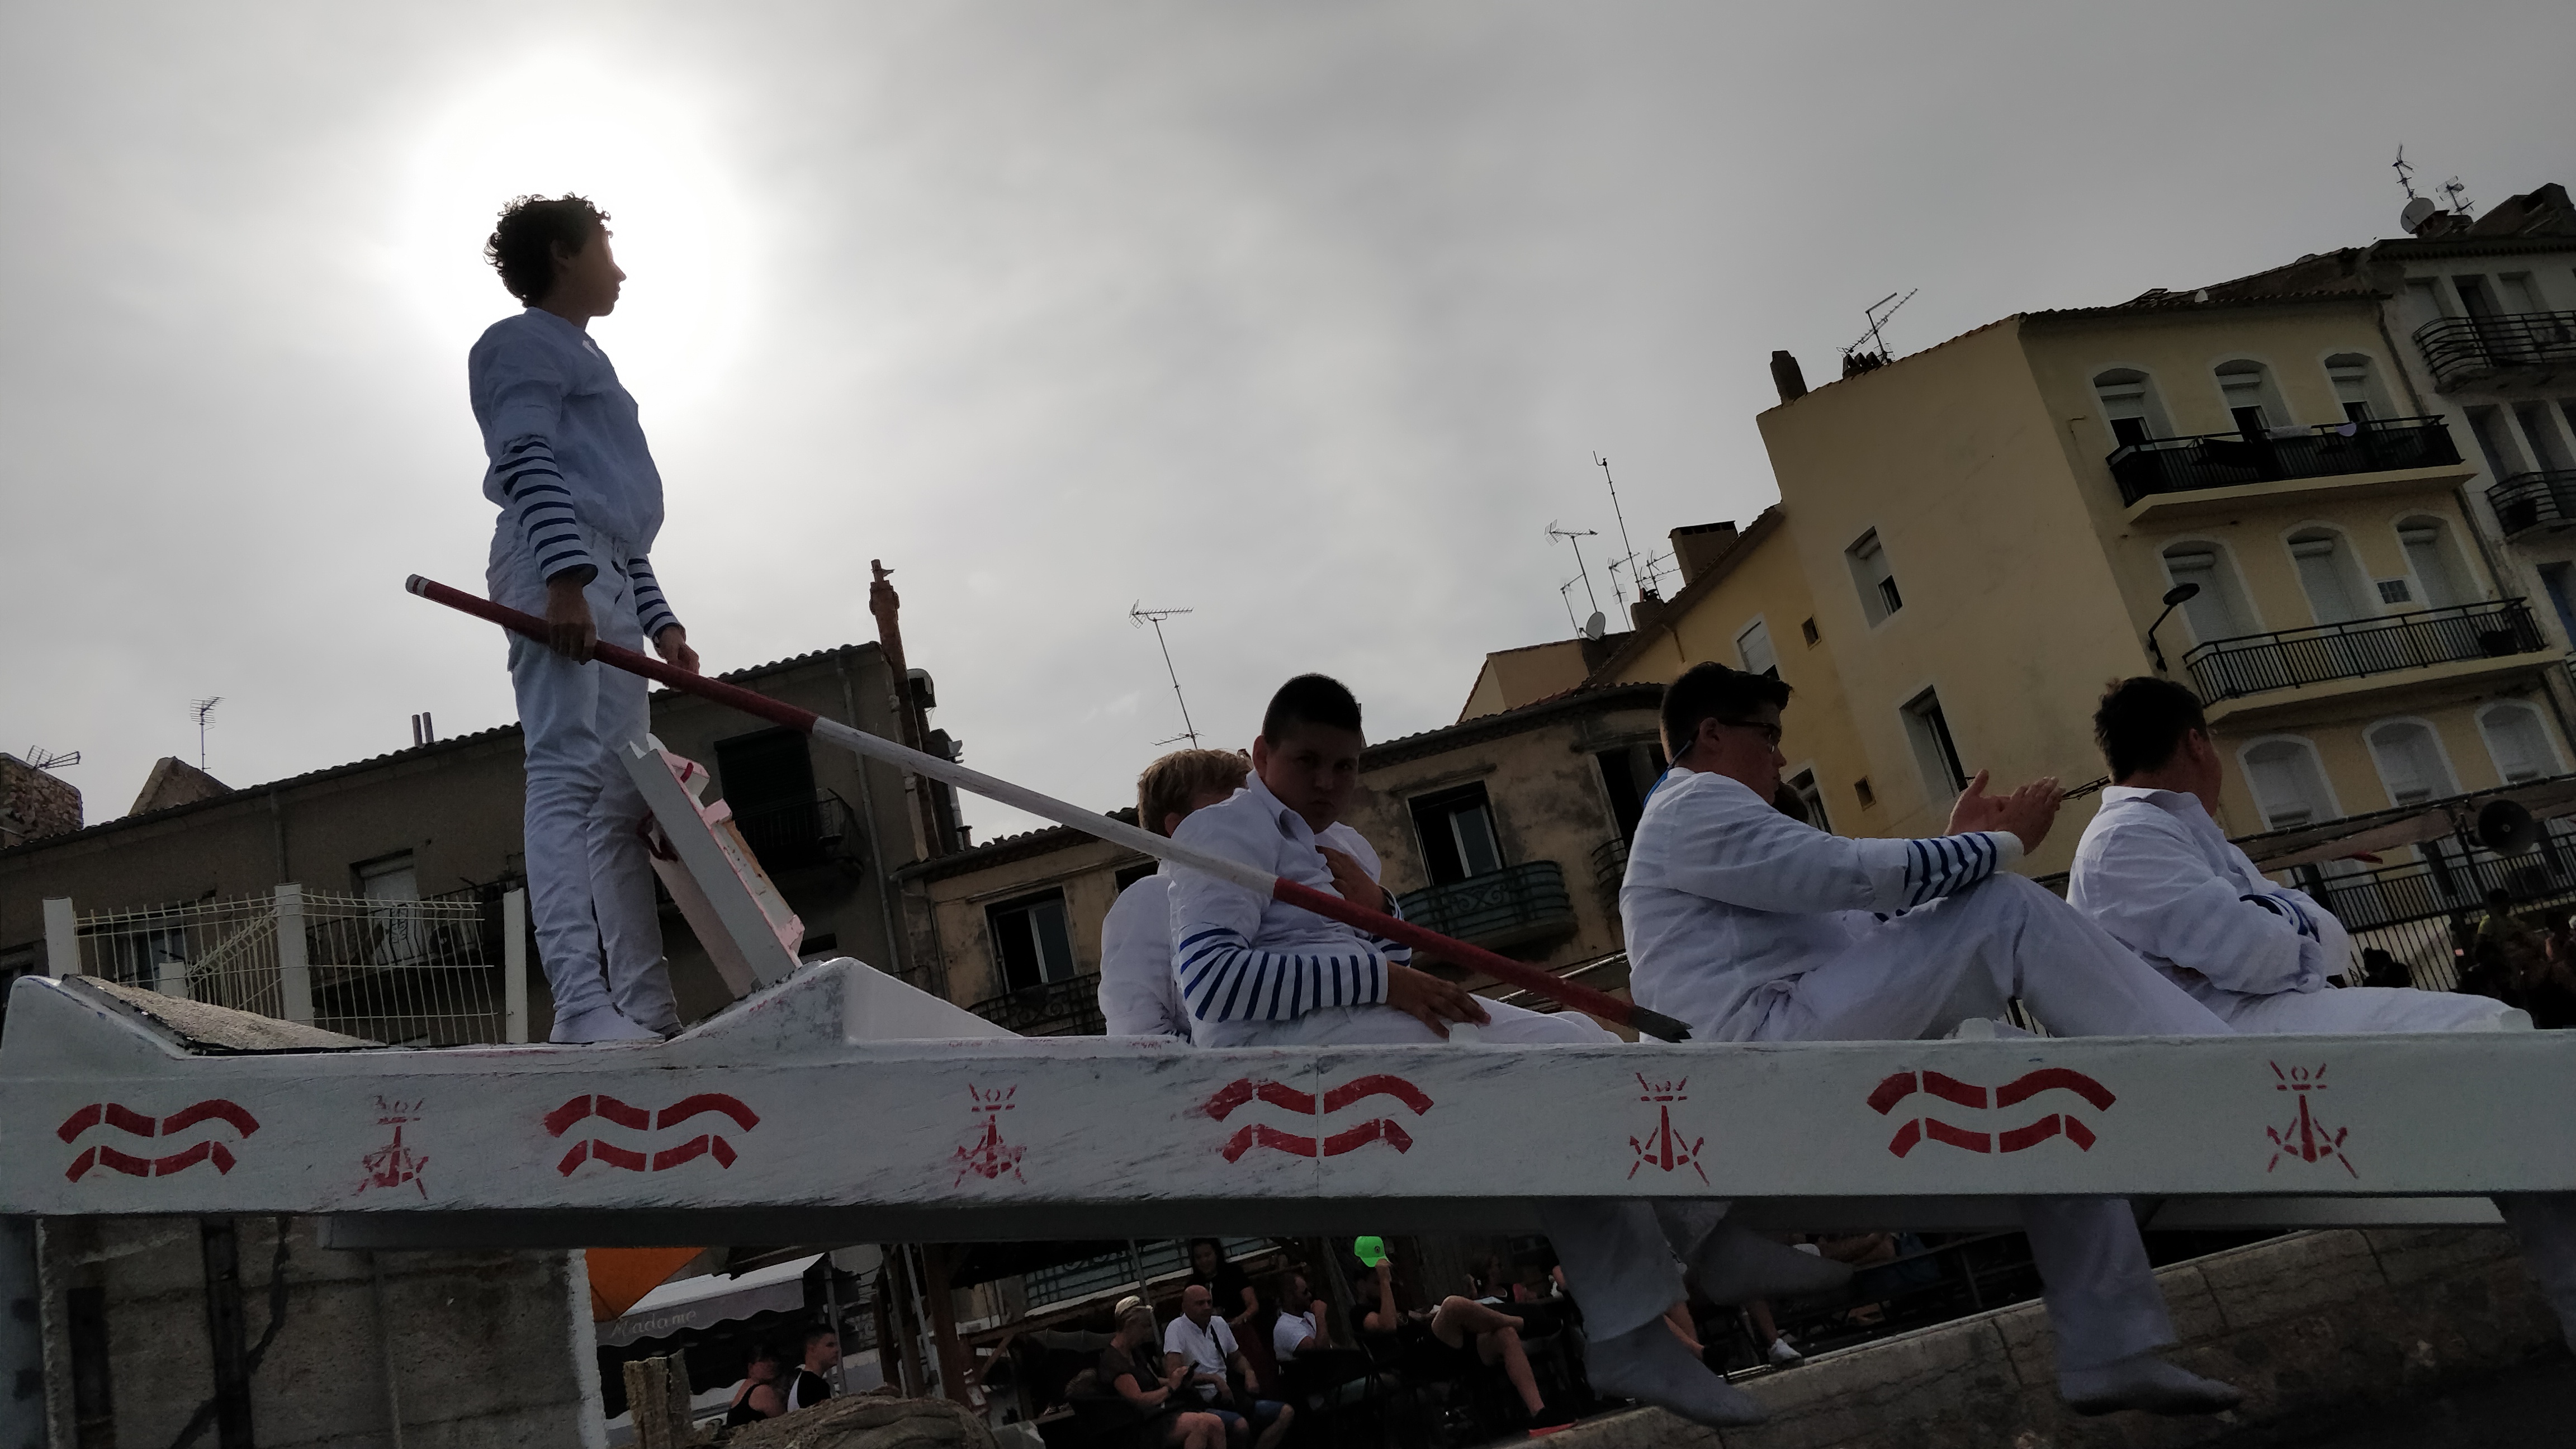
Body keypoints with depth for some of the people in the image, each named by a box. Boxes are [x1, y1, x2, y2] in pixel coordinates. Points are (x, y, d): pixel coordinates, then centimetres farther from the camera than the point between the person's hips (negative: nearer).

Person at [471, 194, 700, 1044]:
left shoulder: (584, 361, 33)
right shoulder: (525, 341, 7)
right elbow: (527, 462, -10)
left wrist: (659, 621, 21)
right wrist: (567, 578, -23)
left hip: (605, 587, 10)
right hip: (557, 574, -10)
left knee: (621, 801, 2)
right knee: (568, 775, -20)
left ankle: (649, 1010, 0)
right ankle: (583, 1004, -29)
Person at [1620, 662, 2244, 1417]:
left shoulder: (1701, 822, 30)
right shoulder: (1694, 806, -3)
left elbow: (1859, 918, 22)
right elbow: (1857, 873, -15)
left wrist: (1960, 846, 15)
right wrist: (2001, 844, -1)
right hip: (1778, 1043, -11)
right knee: (2012, 909, -14)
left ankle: (2108, 1353, 9)